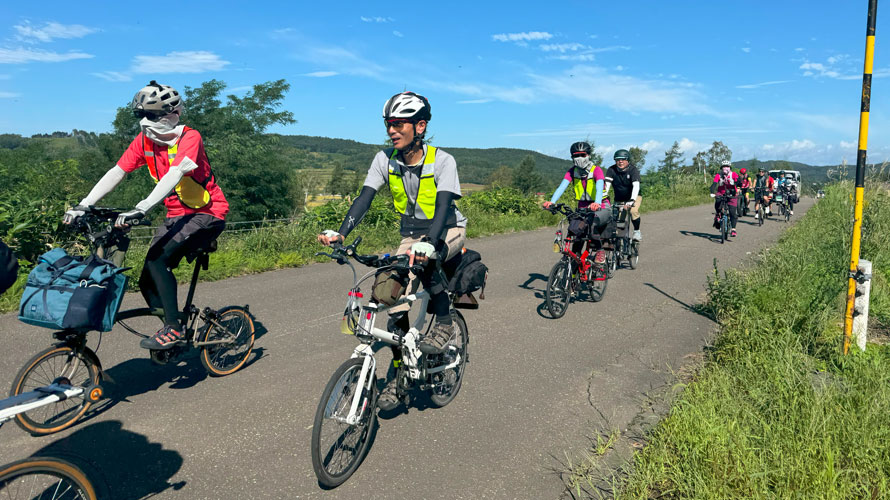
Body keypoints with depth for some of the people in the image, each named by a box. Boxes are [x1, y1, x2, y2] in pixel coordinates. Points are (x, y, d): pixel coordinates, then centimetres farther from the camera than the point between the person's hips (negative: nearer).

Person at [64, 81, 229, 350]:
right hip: (177, 215, 7)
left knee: (157, 258, -26)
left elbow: (175, 173, -33)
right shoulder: (144, 141, 3)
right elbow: (116, 173, -4)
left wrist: (141, 208, -45)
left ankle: (174, 328, -15)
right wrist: (82, 206, -16)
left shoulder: (189, 137, -17)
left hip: (208, 214, -7)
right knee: (148, 281, -1)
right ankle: (174, 330, 18)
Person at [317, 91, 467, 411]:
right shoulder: (385, 160, -9)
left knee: (423, 259, -36)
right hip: (411, 235, 4)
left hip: (448, 232, -4)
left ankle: (445, 323, -12)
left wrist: (428, 243, -51)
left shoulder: (442, 161, -21)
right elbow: (365, 198, -17)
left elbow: (443, 207, -33)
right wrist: (340, 233, -33)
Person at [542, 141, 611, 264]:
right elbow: (562, 186, -18)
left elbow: (599, 187, -32)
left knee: (590, 223, -33)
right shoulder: (572, 171, -3)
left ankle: (600, 250, -14)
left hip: (601, 209, -4)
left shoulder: (596, 170, -14)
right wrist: (551, 202, -36)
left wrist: (597, 203, -53)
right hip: (582, 209, 4)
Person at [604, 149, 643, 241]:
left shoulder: (633, 169, -20)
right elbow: (606, 185, -24)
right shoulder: (611, 170, -13)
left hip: (634, 196, -3)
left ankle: (637, 231, -6)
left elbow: (636, 186, -32)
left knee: (633, 211, -27)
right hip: (619, 199, 3)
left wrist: (632, 200, -47)